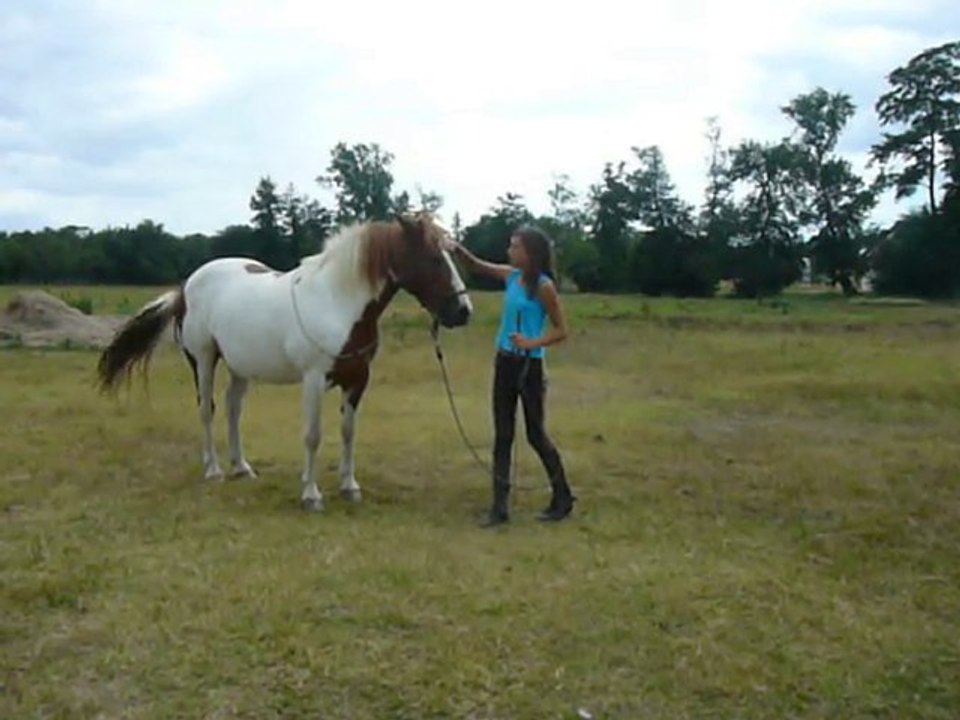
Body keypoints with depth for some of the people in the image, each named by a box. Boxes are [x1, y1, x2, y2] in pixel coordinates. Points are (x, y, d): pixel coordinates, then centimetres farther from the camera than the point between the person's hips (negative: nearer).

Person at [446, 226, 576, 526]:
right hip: (504, 363, 7)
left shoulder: (544, 286, -14)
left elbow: (561, 330, -12)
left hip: (530, 366, -7)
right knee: (502, 434, 6)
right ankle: (500, 505, 11)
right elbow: (477, 266, 12)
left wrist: (533, 343, -25)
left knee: (535, 434, 4)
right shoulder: (511, 276, 4)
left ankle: (563, 497, 22)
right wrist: (457, 249, -6)